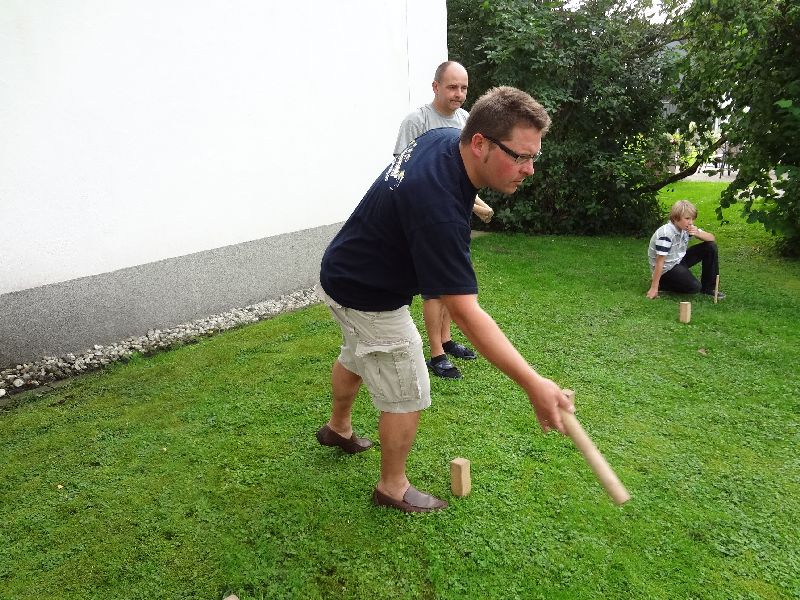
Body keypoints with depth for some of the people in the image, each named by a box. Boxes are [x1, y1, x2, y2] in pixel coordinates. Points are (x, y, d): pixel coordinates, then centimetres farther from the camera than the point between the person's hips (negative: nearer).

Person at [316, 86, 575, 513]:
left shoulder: (444, 138, -11)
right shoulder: (438, 208, -39)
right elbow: (466, 314, -39)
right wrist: (533, 384, -39)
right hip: (368, 298, -10)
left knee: (357, 358, 31)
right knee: (407, 397, 3)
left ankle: (337, 428, 57)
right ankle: (392, 488, 27)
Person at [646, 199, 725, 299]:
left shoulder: (686, 228, -4)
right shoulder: (666, 234, -27)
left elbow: (712, 238, 1)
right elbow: (660, 261, -28)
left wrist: (698, 233, -22)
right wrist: (654, 288, -27)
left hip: (680, 259, 8)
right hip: (666, 268, -8)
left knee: (711, 246, 0)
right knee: (694, 287, -23)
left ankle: (708, 287, 8)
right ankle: (660, 283, -2)